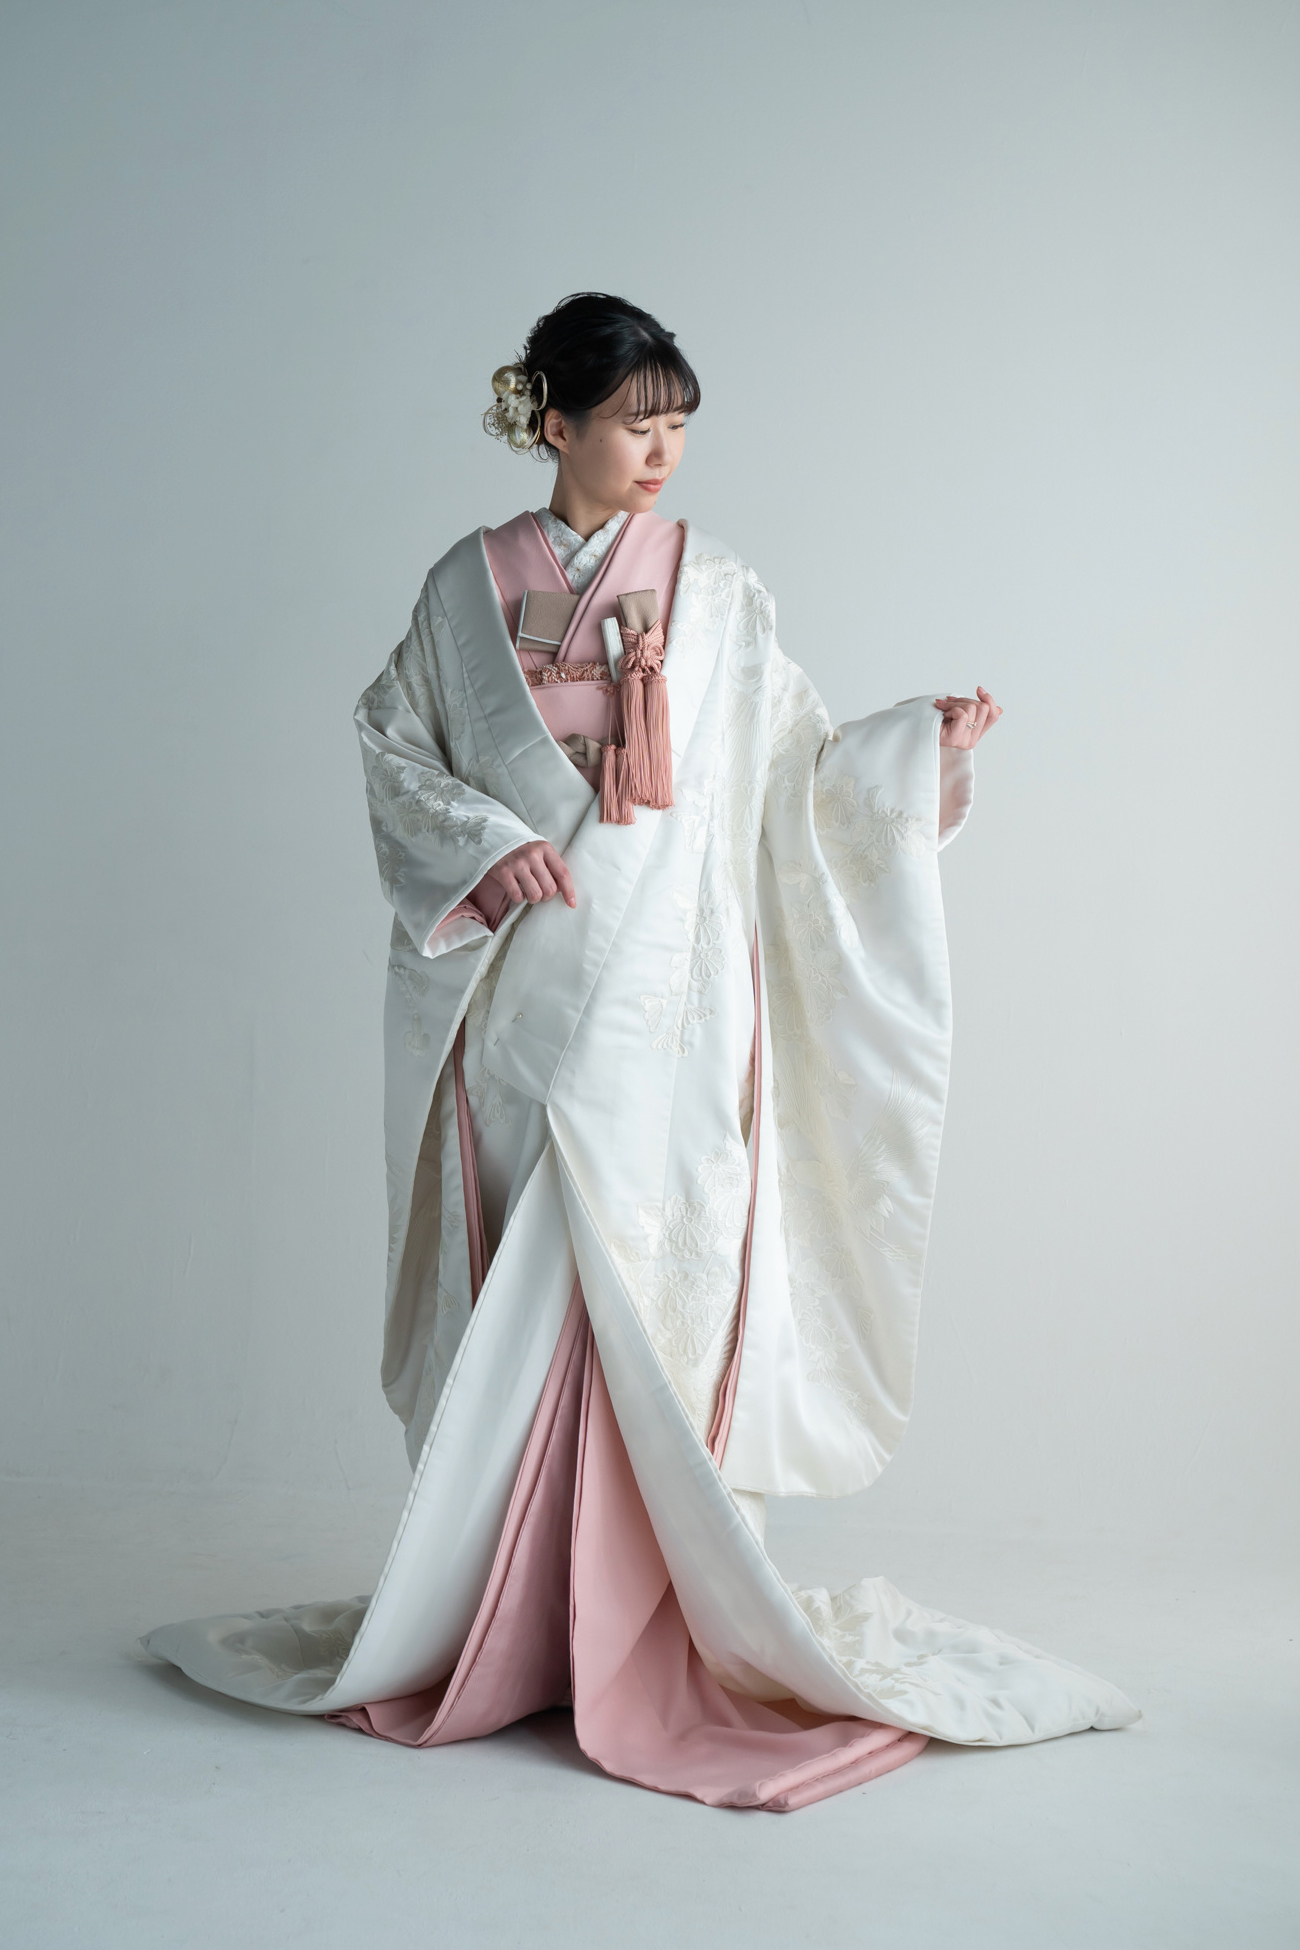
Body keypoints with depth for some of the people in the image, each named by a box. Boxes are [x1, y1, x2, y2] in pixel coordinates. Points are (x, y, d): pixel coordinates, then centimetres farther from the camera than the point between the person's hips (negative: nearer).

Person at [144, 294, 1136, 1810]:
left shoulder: (716, 591, 7)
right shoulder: (467, 585, 8)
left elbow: (798, 768, 7)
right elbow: (391, 745, 9)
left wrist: (919, 744, -9)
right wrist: (485, 839, -7)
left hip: (662, 996, 0)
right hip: (519, 988, 1)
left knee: (645, 1285, -5)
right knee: (518, 1301, 2)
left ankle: (652, 1619, 6)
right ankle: (505, 1617, 14)